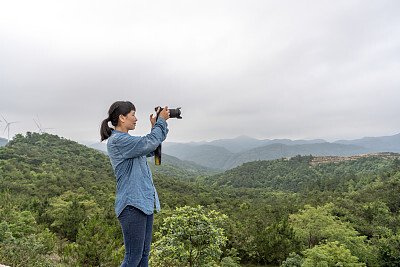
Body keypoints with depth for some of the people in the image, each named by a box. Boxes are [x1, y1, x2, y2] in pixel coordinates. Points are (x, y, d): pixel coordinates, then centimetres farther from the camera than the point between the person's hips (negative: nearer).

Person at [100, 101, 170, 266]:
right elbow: (149, 143, -22)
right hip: (132, 205, -10)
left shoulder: (125, 139, 17)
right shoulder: (117, 140, -13)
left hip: (145, 203, 10)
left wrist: (155, 127, 16)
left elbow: (150, 152, 24)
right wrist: (161, 121, -7)